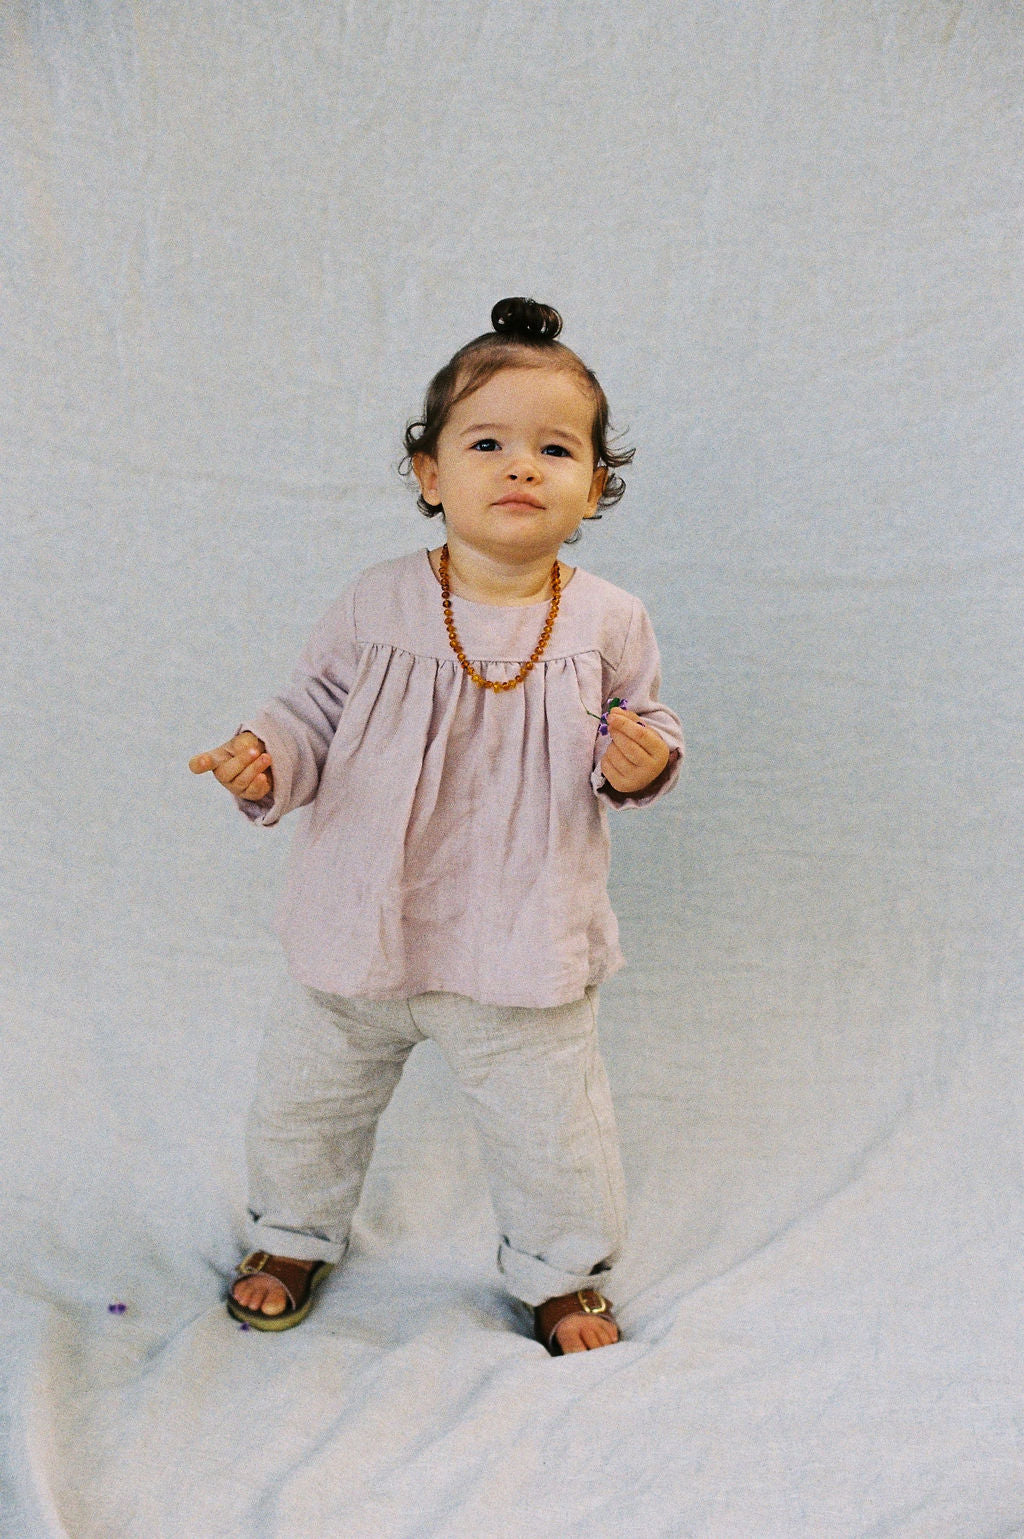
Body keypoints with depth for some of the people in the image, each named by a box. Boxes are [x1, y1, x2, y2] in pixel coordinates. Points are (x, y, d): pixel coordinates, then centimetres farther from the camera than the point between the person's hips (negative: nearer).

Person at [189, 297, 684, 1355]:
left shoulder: (607, 624, -8)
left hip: (526, 949, -1)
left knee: (550, 1126, 12)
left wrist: (640, 763, -19)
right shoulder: (376, 607, -9)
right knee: (304, 1096, 18)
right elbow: (316, 711, 1)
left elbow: (646, 734, 3)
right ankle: (294, 1234, 48)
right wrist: (267, 760, -19)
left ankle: (560, 1274, 41)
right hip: (362, 936, 1)